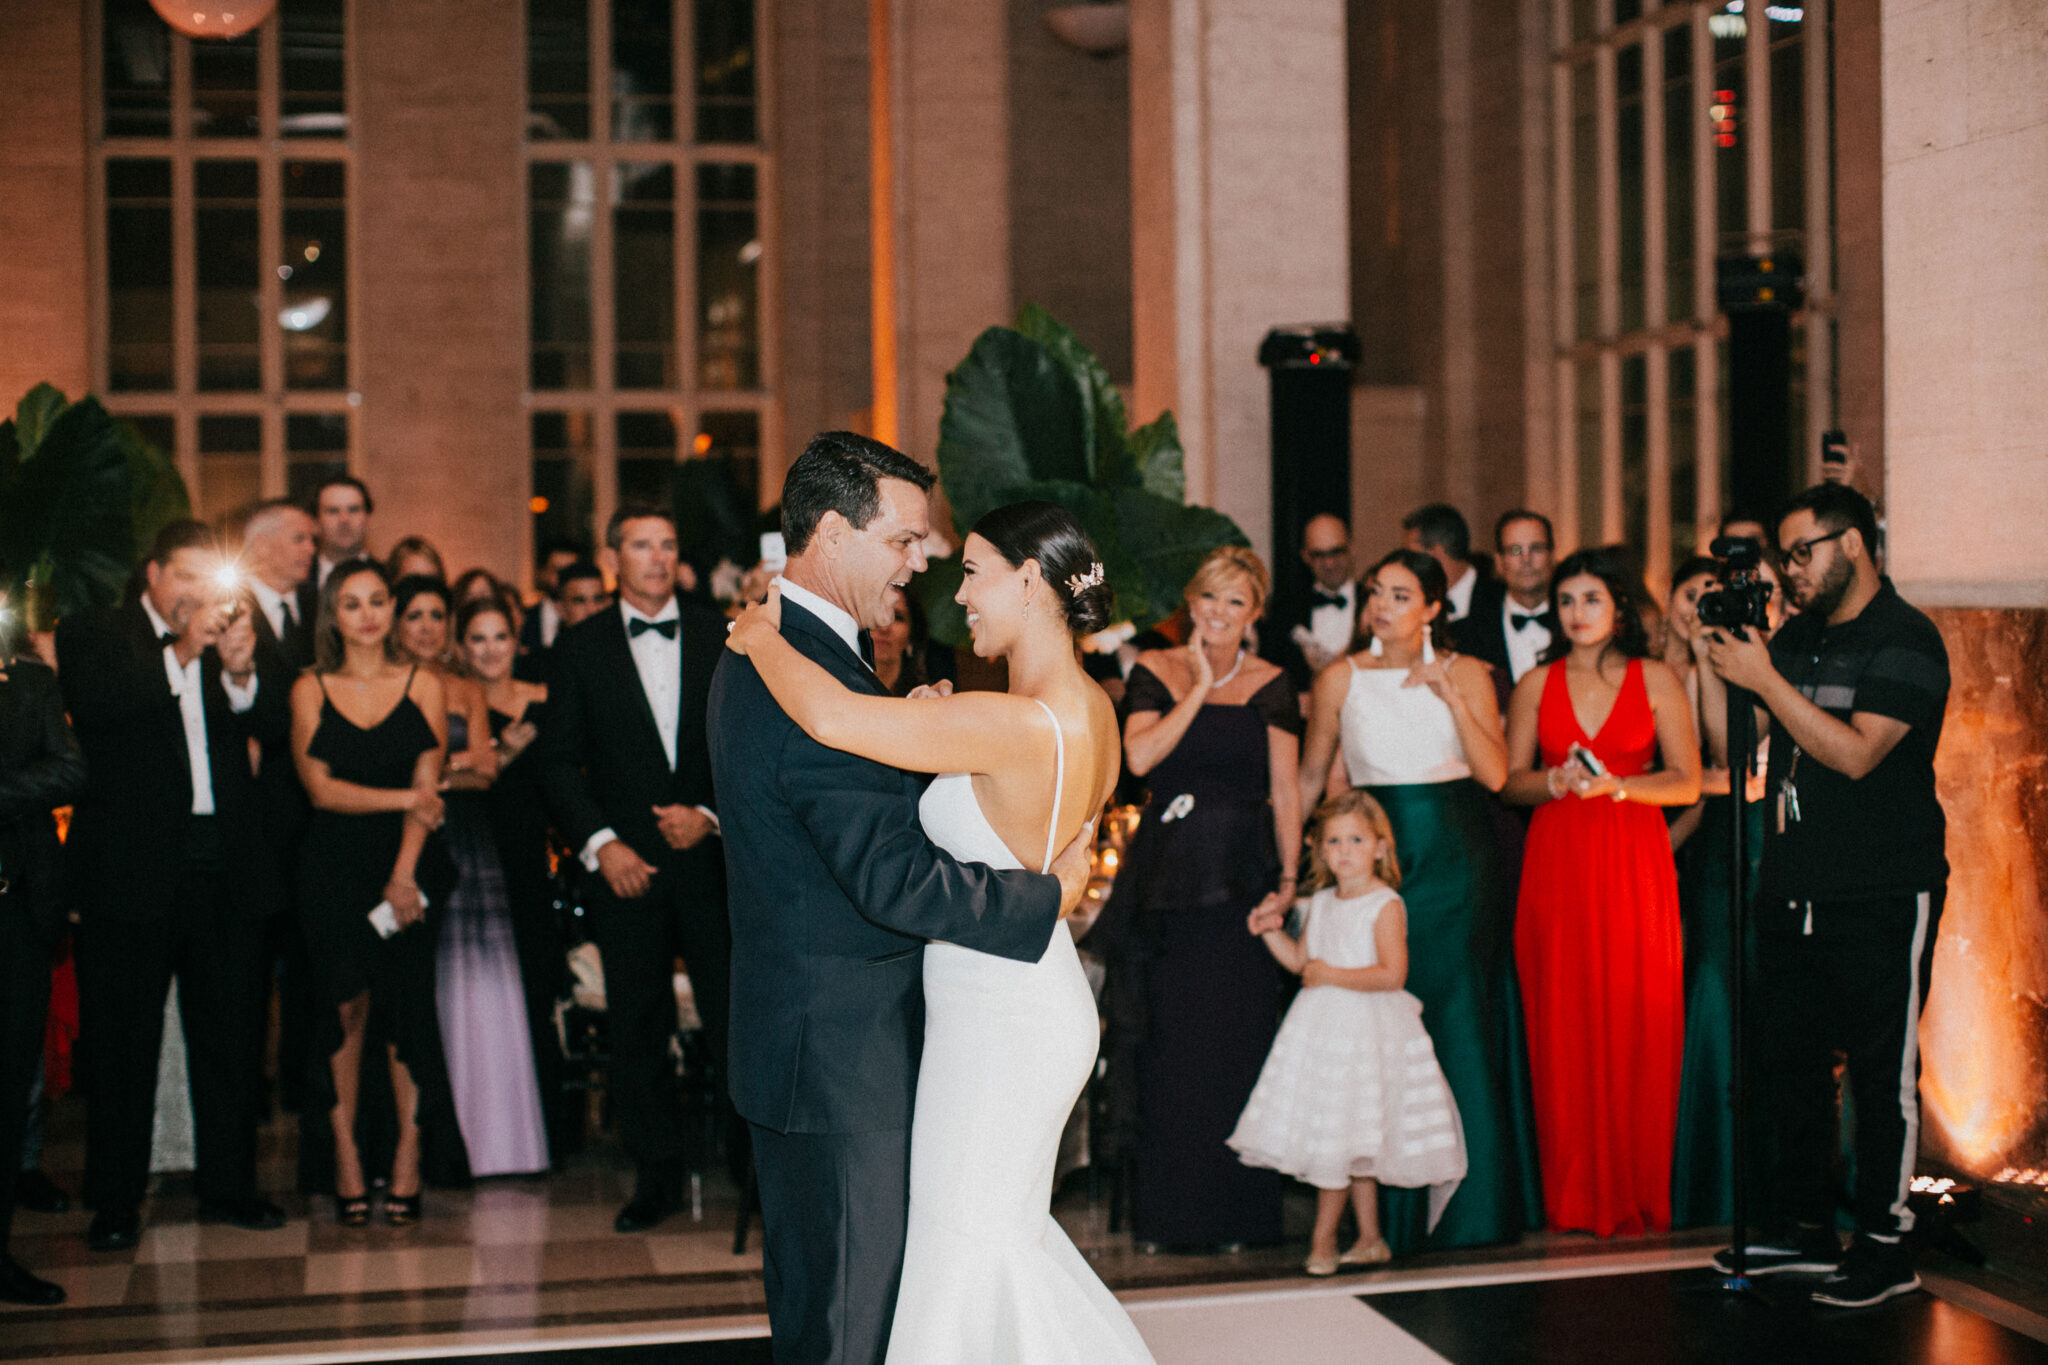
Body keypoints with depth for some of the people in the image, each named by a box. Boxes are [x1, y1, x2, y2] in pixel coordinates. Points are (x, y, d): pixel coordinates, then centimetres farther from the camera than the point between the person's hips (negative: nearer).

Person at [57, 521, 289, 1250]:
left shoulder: (232, 631, 12)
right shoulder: (92, 635, 1)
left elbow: (273, 723, 4)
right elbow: (94, 705, -17)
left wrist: (242, 673, -15)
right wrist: (183, 652, -21)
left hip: (224, 865, 4)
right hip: (132, 868, -3)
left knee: (231, 1033, 9)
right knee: (121, 1038, 4)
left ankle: (228, 1183, 20)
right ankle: (115, 1200, 13)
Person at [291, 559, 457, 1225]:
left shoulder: (423, 686, 6)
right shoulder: (310, 690, 7)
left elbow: (428, 785, 0)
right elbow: (320, 788, -1)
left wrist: (403, 875, -10)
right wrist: (404, 799, -10)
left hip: (406, 866, 0)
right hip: (334, 868, 0)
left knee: (405, 1007, -5)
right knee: (349, 1003, -9)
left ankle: (407, 1161, 0)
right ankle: (345, 1156, -1)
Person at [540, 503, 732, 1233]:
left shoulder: (720, 637, 6)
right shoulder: (578, 647, 7)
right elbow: (559, 762, 4)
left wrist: (710, 814, -8)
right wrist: (600, 843, -7)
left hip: (714, 854, -1)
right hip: (627, 865, 1)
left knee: (734, 1016, -3)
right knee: (638, 1029, 6)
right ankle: (656, 1176, 16)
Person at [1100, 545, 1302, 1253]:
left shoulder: (1270, 685, 4)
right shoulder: (1154, 672, 5)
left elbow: (1285, 792, 3)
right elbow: (1139, 756, -11)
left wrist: (1288, 877, -5)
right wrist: (1199, 689, -10)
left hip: (1243, 874, 0)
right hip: (1169, 871, 1)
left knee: (1238, 1037, 0)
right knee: (1166, 1037, 3)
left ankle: (1237, 1209, 8)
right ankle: (1165, 1211, 11)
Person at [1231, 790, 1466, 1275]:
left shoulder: (1385, 905, -12)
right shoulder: (1320, 903, 10)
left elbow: (1392, 975, -20)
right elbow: (1301, 960, 20)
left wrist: (1332, 975, -18)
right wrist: (1272, 931, 6)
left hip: (1366, 1029, -7)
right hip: (1321, 1027, 7)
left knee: (1341, 1142, -4)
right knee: (1355, 1145, 12)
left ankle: (1323, 1238, 6)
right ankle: (1370, 1239, 20)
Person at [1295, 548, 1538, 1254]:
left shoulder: (1465, 673, 4)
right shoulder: (1342, 679, 4)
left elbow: (1495, 773, -5)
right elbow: (1311, 777, 11)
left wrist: (1452, 696, -13)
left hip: (1457, 859, 0)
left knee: (1464, 1025, -1)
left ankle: (1471, 1202, 9)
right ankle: (1392, 1210, 7)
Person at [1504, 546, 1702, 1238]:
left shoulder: (1657, 680, 5)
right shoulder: (1536, 684, 10)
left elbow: (1687, 782, 1)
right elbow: (1510, 781, 11)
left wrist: (1615, 785, -13)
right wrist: (1556, 782, -9)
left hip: (1634, 863, -1)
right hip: (1557, 863, 1)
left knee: (1637, 1020, -3)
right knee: (1562, 1024, -2)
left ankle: (1637, 1191, 8)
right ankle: (1573, 1196, 7)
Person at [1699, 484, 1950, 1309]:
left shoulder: (1906, 642, -9)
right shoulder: (1797, 639, 15)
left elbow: (1856, 752, -20)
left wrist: (1764, 679, -18)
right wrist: (1711, 657, 3)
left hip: (1882, 899, -8)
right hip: (1793, 894, 8)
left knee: (1881, 1071, -2)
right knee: (1789, 1061, 12)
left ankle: (1885, 1246, 5)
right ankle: (1805, 1225, 23)